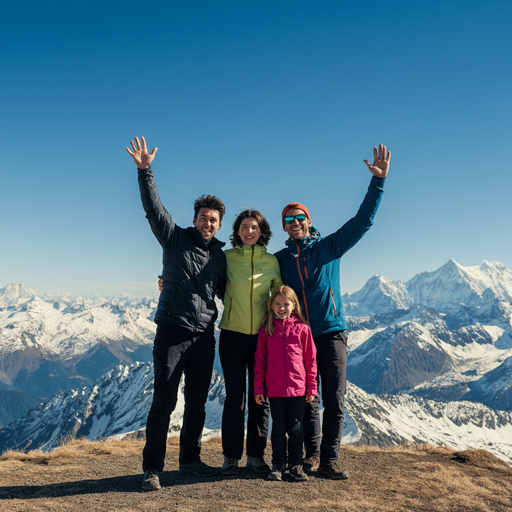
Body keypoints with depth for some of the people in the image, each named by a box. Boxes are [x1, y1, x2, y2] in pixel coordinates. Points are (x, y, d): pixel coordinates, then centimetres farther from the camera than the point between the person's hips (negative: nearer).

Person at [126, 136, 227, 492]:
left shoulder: (220, 256, 13)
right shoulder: (176, 239, 2)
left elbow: (225, 291, 22)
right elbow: (154, 208, -9)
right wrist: (145, 171, -19)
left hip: (204, 335, 4)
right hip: (172, 331, -4)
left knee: (197, 402, 11)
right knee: (164, 402, -5)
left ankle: (190, 459, 25)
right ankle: (153, 469, 4)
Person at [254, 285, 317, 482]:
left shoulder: (302, 328, 1)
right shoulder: (266, 330, 4)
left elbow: (311, 359, 3)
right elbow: (260, 360, 6)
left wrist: (312, 387, 1)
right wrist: (258, 388, 2)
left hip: (298, 388, -1)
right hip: (275, 390, 1)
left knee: (295, 428, 8)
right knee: (278, 428, 9)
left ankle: (296, 465, 19)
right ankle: (278, 465, 20)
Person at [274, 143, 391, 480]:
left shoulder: (329, 248, 3)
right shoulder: (279, 260, 9)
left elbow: (362, 221, -4)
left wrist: (378, 180, -12)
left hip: (332, 332, -1)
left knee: (335, 401, -2)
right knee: (307, 401, 8)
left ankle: (329, 460, 7)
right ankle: (313, 453, 22)